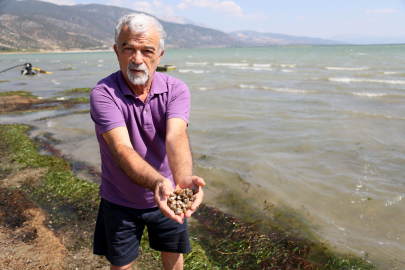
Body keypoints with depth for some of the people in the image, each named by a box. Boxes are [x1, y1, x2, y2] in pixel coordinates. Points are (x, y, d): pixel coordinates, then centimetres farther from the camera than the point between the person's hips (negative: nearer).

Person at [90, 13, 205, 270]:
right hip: (120, 200, -1)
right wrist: (158, 182, -53)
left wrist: (183, 178, -54)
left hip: (167, 196, 1)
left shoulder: (176, 89, -15)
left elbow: (176, 137, -33)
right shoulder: (103, 94, -21)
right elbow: (122, 148, -35)